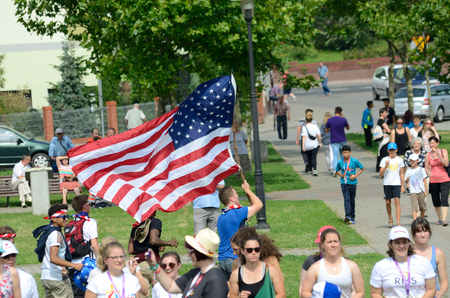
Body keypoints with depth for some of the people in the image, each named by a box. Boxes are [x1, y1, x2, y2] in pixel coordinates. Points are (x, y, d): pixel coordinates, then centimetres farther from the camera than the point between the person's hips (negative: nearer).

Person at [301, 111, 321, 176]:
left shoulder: (304, 127, -10)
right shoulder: (315, 127, -2)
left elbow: (304, 137, -17)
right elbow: (319, 136, -2)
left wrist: (303, 146, -19)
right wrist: (320, 143, 10)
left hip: (307, 146, -1)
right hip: (315, 145, 1)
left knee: (309, 158, 17)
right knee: (314, 158, -2)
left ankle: (310, 170, 32)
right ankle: (314, 170, -20)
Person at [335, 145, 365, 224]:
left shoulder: (354, 161, -5)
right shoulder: (340, 162, -1)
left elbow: (362, 168, 6)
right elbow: (337, 171, 15)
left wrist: (355, 175, -5)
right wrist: (341, 175, -6)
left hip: (352, 183, 1)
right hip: (344, 183, -1)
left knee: (352, 200, 10)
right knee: (347, 199, -15)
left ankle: (352, 217, 21)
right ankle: (347, 216, -24)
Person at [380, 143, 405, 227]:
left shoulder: (399, 160, 7)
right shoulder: (384, 160, 2)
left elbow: (401, 173, 13)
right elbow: (381, 174, -2)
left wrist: (402, 186, 9)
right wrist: (386, 166, -18)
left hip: (397, 183, -1)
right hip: (387, 184, 1)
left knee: (397, 201, -13)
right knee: (388, 202, 7)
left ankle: (398, 223, -16)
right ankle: (390, 220, 27)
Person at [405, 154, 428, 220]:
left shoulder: (421, 169, 2)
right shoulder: (408, 171, 6)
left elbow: (424, 180, 4)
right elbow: (406, 181, 11)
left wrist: (426, 191, 0)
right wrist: (407, 180, -13)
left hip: (421, 190, 0)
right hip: (413, 191, 0)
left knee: (422, 206, 9)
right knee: (414, 206, -13)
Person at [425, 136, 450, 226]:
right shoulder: (428, 155, 6)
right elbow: (426, 167, 10)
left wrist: (439, 155, -19)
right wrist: (428, 172, -11)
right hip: (433, 180, 3)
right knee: (436, 201, 5)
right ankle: (440, 219, 19)